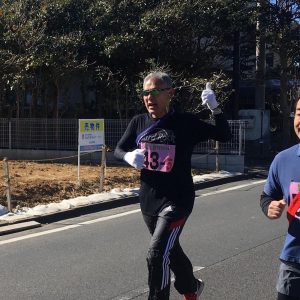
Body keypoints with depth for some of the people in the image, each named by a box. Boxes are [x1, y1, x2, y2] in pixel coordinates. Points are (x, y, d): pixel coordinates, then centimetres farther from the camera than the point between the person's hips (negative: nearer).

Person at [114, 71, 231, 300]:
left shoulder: (185, 122, -10)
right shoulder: (139, 122, 1)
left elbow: (224, 136, -7)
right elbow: (118, 150, 9)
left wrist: (215, 108, -22)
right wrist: (129, 156, -14)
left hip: (176, 200, -5)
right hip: (148, 199, 6)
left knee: (157, 254, -18)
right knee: (170, 250, 23)